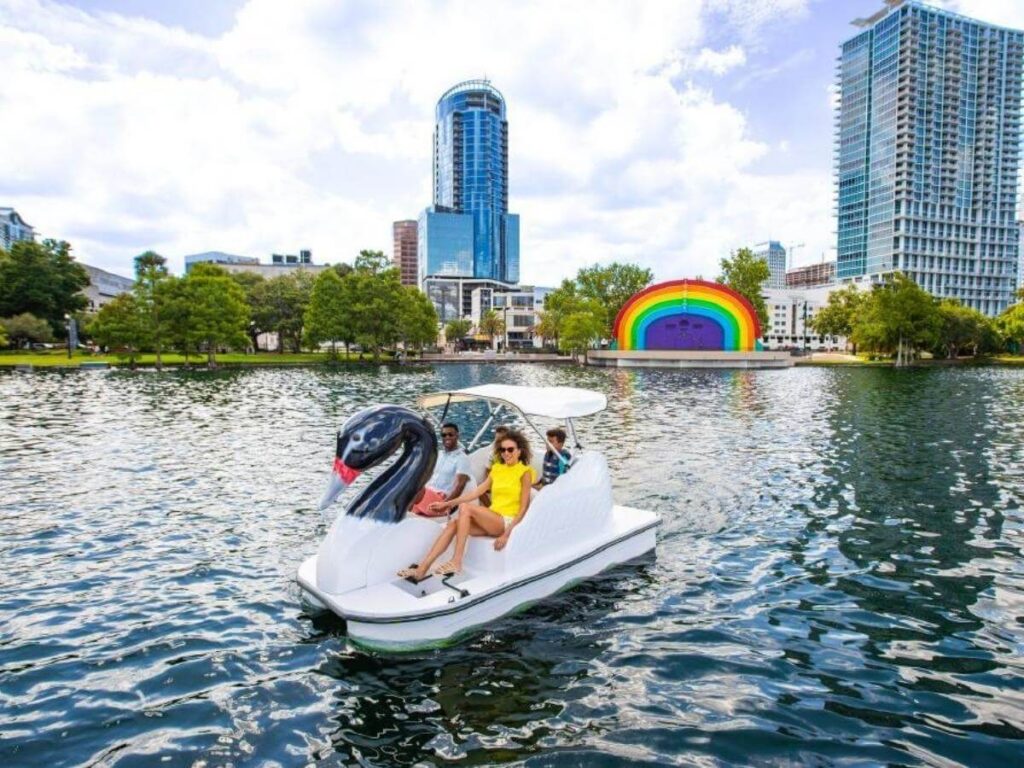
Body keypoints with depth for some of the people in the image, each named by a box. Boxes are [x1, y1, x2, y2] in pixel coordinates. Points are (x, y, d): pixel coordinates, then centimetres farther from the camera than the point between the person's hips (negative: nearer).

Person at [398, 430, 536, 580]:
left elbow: (524, 507, -9)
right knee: (453, 524, -20)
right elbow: (477, 492, 13)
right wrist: (448, 503, 8)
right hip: (492, 520, 6)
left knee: (466, 507, -26)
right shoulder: (497, 469, 15)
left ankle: (456, 562, -28)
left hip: (508, 521, -6)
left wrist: (507, 533, -18)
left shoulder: (525, 472, -3)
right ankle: (422, 569, -26)